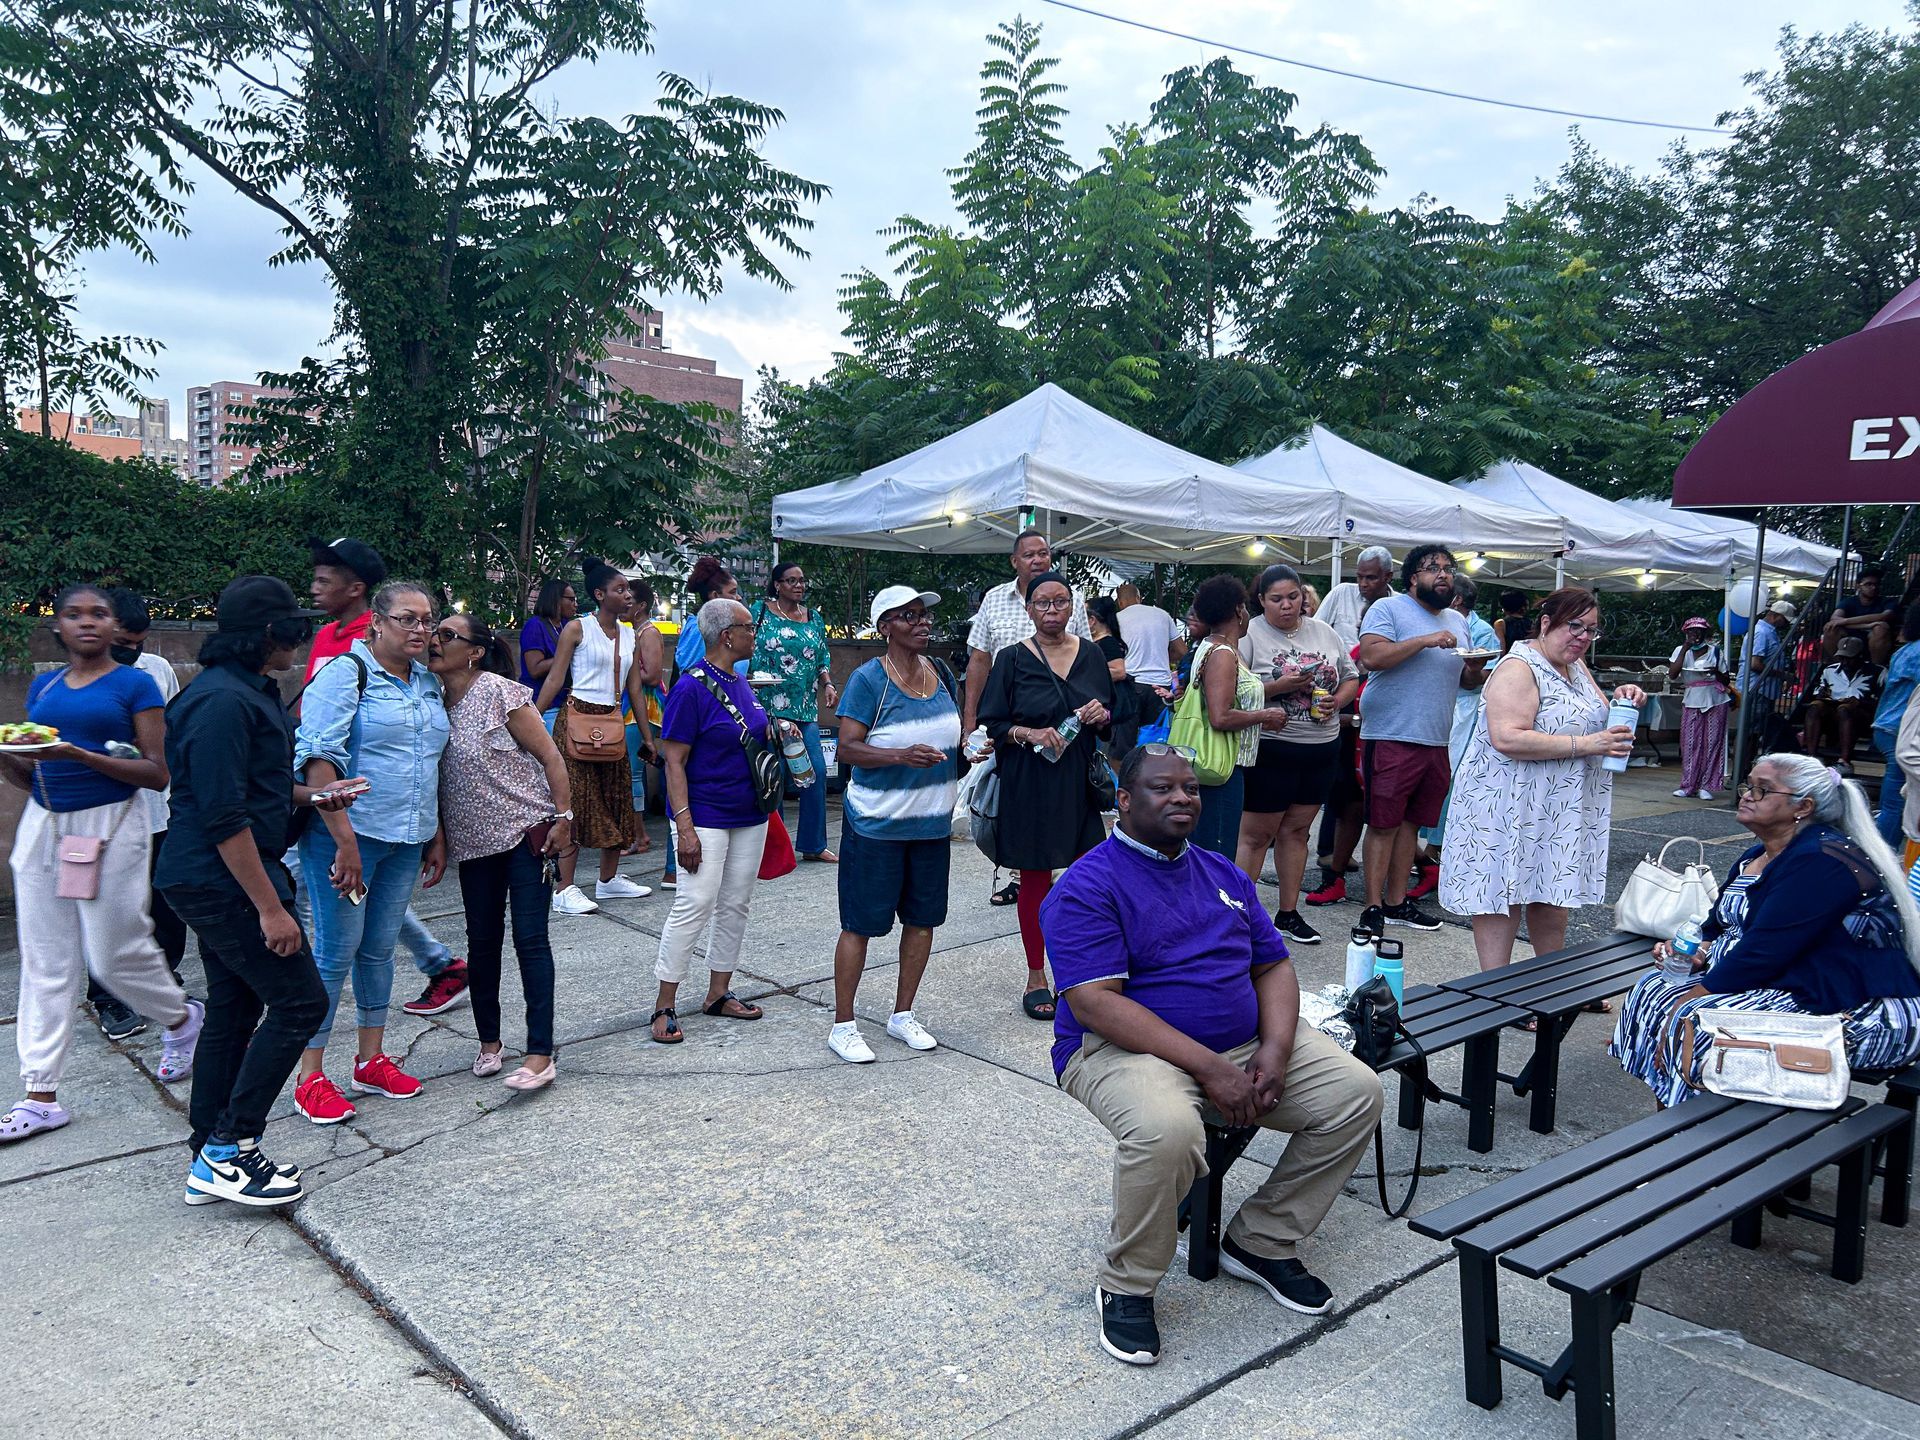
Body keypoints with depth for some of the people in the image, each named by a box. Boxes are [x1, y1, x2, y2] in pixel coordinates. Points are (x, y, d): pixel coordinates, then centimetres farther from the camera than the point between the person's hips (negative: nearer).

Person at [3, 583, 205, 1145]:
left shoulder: (134, 683, -4)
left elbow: (157, 773, -10)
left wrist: (80, 756, -21)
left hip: (109, 825, -5)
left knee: (114, 954, -1)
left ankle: (183, 1016, 29)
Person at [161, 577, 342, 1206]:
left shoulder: (250, 691, 13)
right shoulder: (224, 701, -20)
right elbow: (223, 816, -24)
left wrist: (310, 795, 9)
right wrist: (270, 908, -22)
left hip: (212, 880, 11)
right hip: (223, 879, -11)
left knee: (233, 1010, 14)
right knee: (298, 1000, -6)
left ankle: (210, 1162, 23)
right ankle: (229, 1149, 2)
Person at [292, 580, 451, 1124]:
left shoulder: (428, 683, 13)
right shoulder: (346, 673, -9)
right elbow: (318, 758, -17)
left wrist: (435, 837, 19)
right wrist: (345, 842, -22)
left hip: (405, 841, 7)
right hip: (346, 834, -6)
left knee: (380, 949, 14)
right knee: (336, 951, -2)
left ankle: (371, 1060, 25)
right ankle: (311, 1079, 9)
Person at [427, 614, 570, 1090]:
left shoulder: (500, 693, -13)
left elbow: (550, 755, -11)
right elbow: (437, 777, 12)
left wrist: (564, 817, -13)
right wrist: (438, 838, 8)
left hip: (527, 830, -6)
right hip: (474, 840, 6)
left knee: (530, 939, -6)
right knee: (482, 941, 11)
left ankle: (540, 1055, -4)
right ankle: (489, 1042, 27)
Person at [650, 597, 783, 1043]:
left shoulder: (740, 682, 10)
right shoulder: (692, 687, -14)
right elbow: (673, 760, -16)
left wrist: (773, 734, 6)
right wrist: (685, 826, -21)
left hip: (750, 814, 8)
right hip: (706, 817, -8)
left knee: (736, 905, 11)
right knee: (695, 905, -8)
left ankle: (719, 994, 23)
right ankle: (664, 1006, 2)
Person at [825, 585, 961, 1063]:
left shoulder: (941, 673, 7)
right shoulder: (868, 679, -12)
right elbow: (847, 747, -17)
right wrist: (903, 755, -29)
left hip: (932, 821, 6)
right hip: (876, 823, -6)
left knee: (923, 918, 13)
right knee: (861, 924, 1)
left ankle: (902, 1015, 29)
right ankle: (843, 1026, 13)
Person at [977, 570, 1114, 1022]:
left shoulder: (1091, 655, 8)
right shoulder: (1012, 659, -1)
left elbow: (1113, 716, 17)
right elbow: (991, 725, -1)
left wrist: (1103, 713, -6)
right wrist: (1029, 734, -18)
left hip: (1081, 779, 3)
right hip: (1030, 782, -2)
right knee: (1034, 877, 6)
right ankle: (1036, 977, 18)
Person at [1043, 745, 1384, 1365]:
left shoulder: (1223, 874, 14)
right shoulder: (1087, 887, -10)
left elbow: (1273, 966, 13)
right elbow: (1095, 1002, -20)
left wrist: (1275, 1049, -8)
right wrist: (1210, 1069, -24)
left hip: (1246, 1042, 7)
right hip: (1129, 1049, -7)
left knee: (1356, 1091, -8)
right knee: (1166, 1130, -37)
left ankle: (1261, 1242, 10)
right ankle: (1125, 1287, -8)